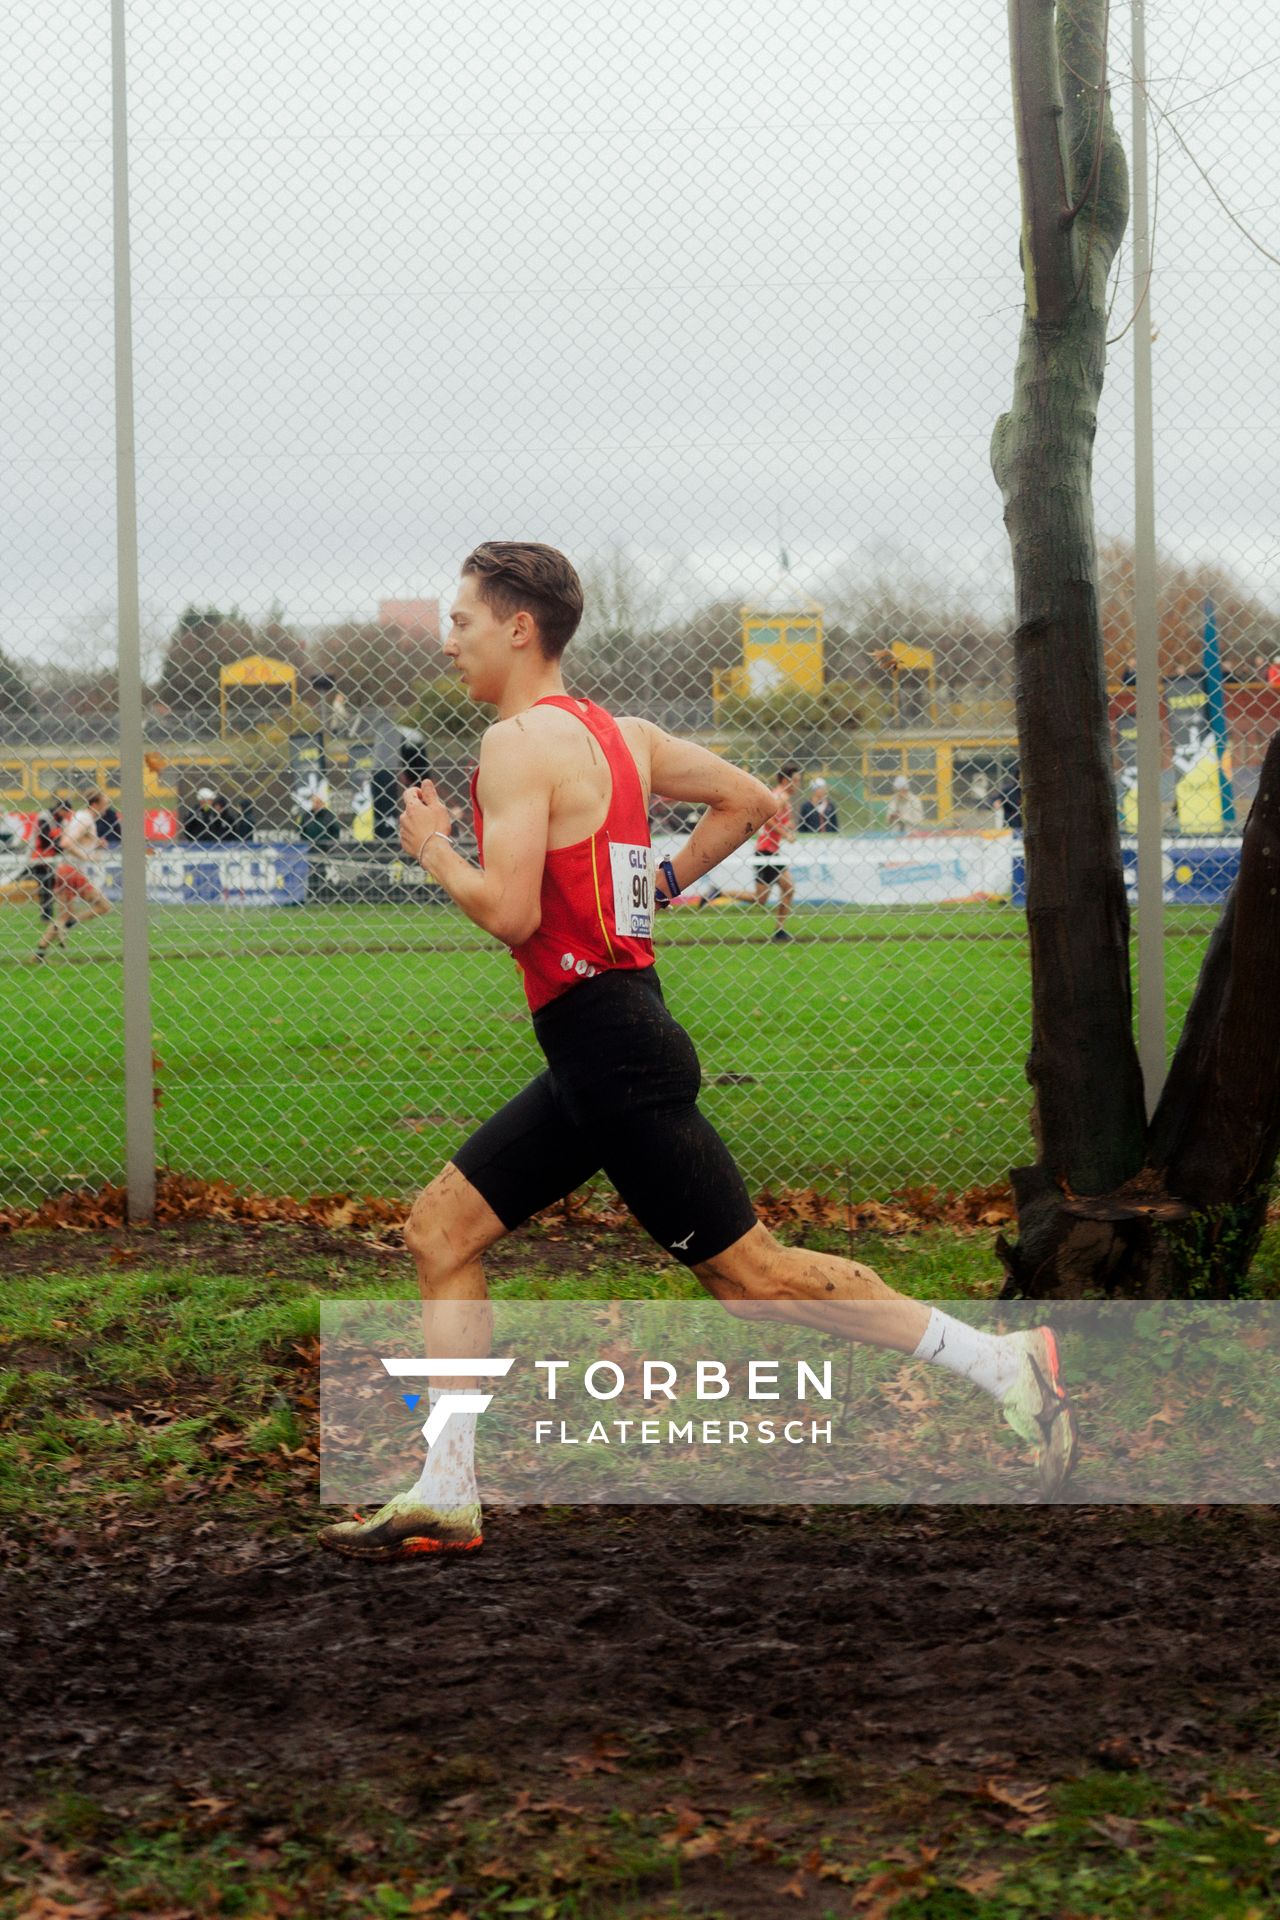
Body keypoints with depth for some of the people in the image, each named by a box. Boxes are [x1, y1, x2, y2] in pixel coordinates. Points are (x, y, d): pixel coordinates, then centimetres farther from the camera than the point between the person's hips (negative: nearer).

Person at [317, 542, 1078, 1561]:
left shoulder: (520, 743, -13)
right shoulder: (616, 732, 14)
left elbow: (511, 913, -22)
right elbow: (751, 799, 21)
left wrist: (432, 848, -5)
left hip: (609, 1047, -10)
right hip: (606, 1051, 10)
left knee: (749, 1270, -5)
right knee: (441, 1228, 10)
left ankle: (1001, 1362, 0)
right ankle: (446, 1496, 9)